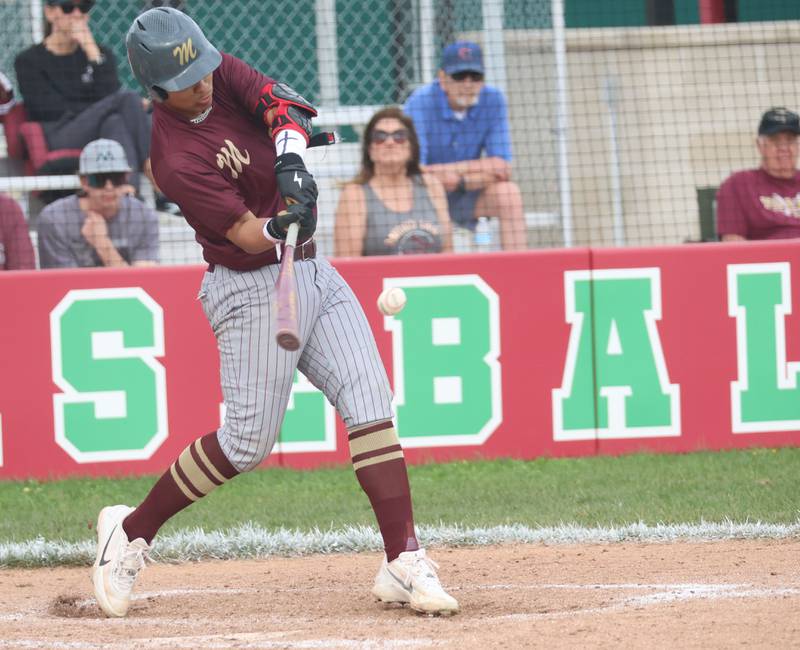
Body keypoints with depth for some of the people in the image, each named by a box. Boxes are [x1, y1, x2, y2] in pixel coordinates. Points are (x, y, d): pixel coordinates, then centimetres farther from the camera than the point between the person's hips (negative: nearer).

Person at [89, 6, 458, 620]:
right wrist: (281, 225, -45)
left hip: (312, 273, 7)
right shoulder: (177, 160, -22)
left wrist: (290, 158, -35)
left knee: (372, 407, -3)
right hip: (254, 289, -7)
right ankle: (131, 530, 13)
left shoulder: (223, 73, -2)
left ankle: (404, 563, -5)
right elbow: (243, 233, -24)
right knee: (248, 442, -5)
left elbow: (283, 104, -16)